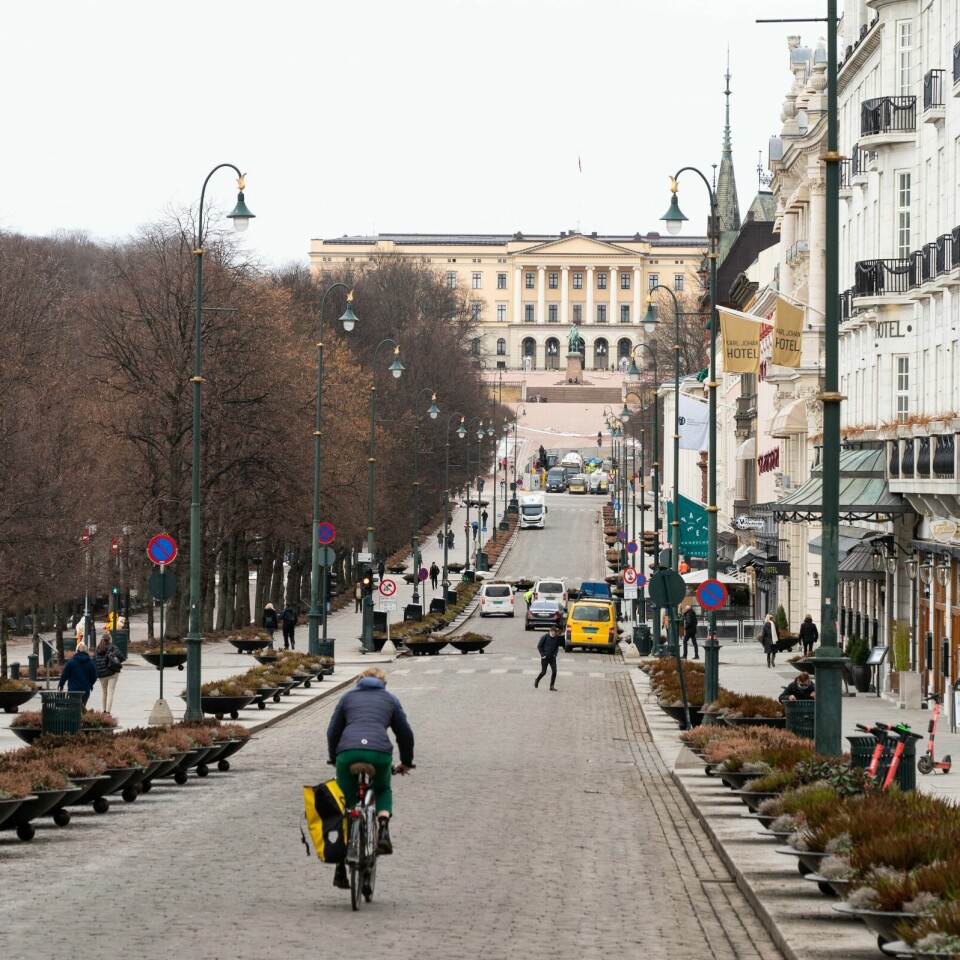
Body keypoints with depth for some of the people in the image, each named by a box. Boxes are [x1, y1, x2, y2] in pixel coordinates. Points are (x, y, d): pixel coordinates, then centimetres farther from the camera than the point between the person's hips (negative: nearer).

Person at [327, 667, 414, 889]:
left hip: (348, 752, 0)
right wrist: (406, 762, 41)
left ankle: (341, 870, 8)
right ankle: (383, 829, 1)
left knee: (345, 805, 13)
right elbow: (405, 734, 26)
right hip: (379, 752, 0)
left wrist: (334, 759, 40)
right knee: (383, 791, 31)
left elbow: (333, 731, 25)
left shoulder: (348, 697, 26)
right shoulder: (390, 700, 25)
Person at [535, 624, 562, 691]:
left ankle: (552, 686, 2)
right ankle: (536, 681, 28)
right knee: (543, 672, 0)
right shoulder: (545, 637, -12)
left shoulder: (556, 638, 1)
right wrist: (542, 654, -11)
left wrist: (555, 654, 4)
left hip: (552, 657, 4)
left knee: (554, 671, -8)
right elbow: (539, 646, -6)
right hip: (545, 657, -4)